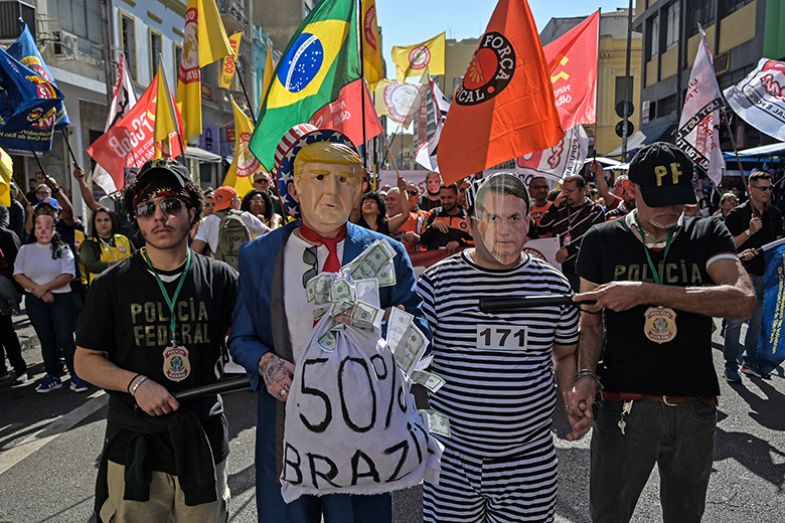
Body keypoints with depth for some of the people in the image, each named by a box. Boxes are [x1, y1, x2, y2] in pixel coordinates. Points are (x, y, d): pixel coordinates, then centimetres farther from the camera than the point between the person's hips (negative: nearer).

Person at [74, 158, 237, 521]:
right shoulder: (112, 285, -2)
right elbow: (85, 359, 3)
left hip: (204, 441, 1)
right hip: (133, 447, 0)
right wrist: (136, 383, -14)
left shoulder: (221, 279, -2)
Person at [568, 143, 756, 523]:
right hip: (624, 407, -2)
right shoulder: (601, 241, 0)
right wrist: (586, 375, -14)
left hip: (696, 410, 2)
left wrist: (646, 292, -23)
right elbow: (591, 323, 4)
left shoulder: (708, 235, 2)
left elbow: (743, 301, -16)